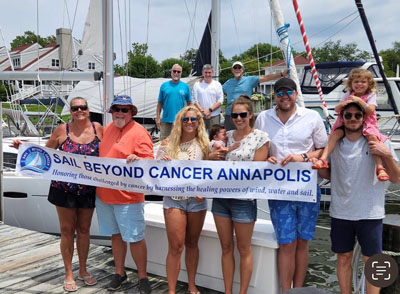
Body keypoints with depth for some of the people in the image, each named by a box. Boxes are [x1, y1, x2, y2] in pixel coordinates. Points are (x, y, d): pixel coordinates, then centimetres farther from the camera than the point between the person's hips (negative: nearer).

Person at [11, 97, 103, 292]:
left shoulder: (97, 128, -2)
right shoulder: (62, 130, -6)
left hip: (88, 190, 1)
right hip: (64, 189, -1)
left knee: (84, 229, 13)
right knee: (67, 230, 7)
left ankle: (83, 270, 30)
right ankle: (68, 273, 21)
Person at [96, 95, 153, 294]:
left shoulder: (139, 132, -10)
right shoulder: (108, 128, 11)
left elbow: (150, 160, -15)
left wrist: (138, 159, -35)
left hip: (128, 196, -7)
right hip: (104, 193, 7)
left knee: (135, 238, 0)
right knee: (116, 234, 18)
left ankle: (142, 277, 16)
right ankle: (119, 273, 32)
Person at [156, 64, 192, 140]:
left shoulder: (185, 86, 6)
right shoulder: (164, 85, 6)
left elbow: (189, 103, 8)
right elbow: (160, 103, 7)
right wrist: (158, 118, 1)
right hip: (166, 120, 1)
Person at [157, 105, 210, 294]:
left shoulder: (205, 144, 2)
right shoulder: (169, 143, 2)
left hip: (197, 199, 1)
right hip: (174, 198, -1)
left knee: (192, 243, 13)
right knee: (176, 246, -4)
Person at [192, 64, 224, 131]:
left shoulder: (217, 84, 9)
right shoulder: (197, 85, 8)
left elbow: (220, 101, 2)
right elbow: (194, 100, 2)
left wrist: (210, 110, -9)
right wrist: (203, 111, -9)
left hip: (214, 116, 0)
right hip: (200, 116, 0)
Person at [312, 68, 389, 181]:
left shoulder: (371, 96, 3)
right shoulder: (348, 95, 11)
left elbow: (371, 111, -13)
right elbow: (337, 109, 3)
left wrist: (359, 100, -21)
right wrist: (342, 104, -20)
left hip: (366, 124, -2)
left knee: (373, 137, -31)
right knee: (335, 134, -24)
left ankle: (380, 168, -30)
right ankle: (323, 159, -32)